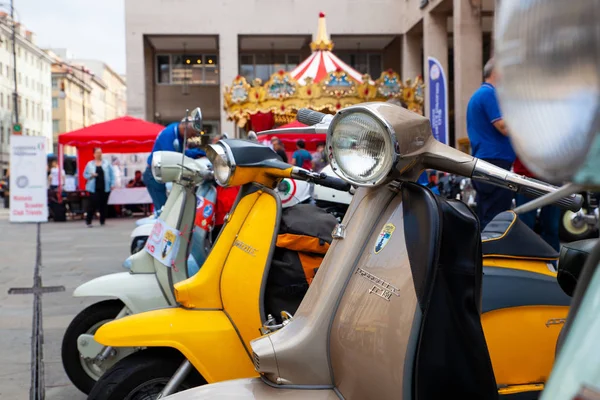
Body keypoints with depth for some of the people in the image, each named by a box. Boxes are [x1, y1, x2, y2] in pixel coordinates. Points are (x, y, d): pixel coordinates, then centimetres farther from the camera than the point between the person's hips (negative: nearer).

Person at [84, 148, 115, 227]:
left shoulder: (107, 163, 8)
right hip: (94, 188, -1)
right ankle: (88, 221, 0)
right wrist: (91, 176, -9)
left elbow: (112, 174, 6)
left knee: (103, 205, 5)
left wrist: (112, 184, -3)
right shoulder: (90, 164, 8)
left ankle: (102, 221, 18)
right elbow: (85, 174, 11)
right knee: (94, 204, -11)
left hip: (105, 188, 1)